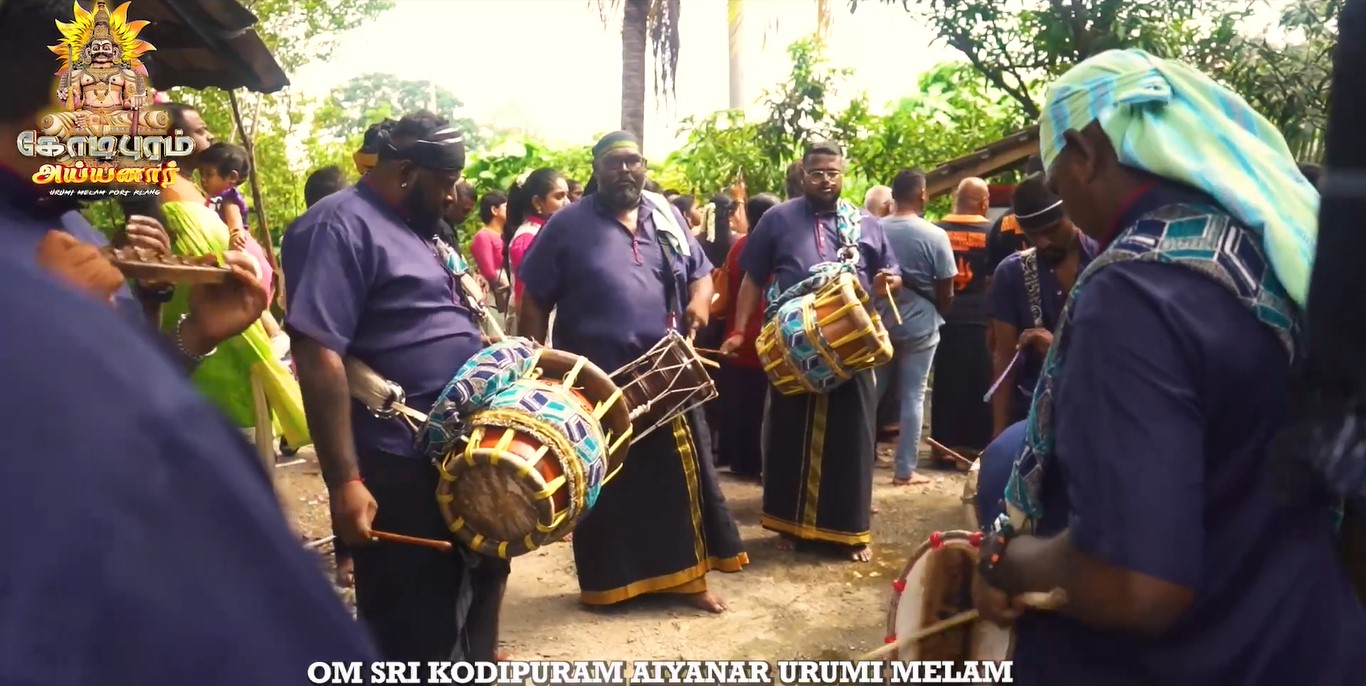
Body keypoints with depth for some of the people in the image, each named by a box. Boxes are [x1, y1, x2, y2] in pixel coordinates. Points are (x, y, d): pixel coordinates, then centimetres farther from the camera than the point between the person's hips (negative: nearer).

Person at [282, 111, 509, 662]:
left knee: (475, 588, 25)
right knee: (414, 626, 5)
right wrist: (345, 480, -29)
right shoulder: (341, 226, -17)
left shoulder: (417, 226, 13)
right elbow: (317, 354, -25)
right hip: (398, 467, -10)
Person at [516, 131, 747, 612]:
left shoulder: (666, 218, 9)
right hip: (597, 379, -3)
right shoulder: (569, 224, -3)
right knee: (607, 487, 7)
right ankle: (607, 581, 23)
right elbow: (534, 301, -2)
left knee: (679, 476, 9)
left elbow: (700, 272, 18)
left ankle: (684, 574, 23)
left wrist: (700, 298, -5)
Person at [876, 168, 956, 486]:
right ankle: (905, 469, 8)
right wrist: (937, 314, 12)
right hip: (919, 324, -3)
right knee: (913, 396, 4)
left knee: (872, 392, 13)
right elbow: (946, 291, -7)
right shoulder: (935, 235, -12)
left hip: (879, 321, 3)